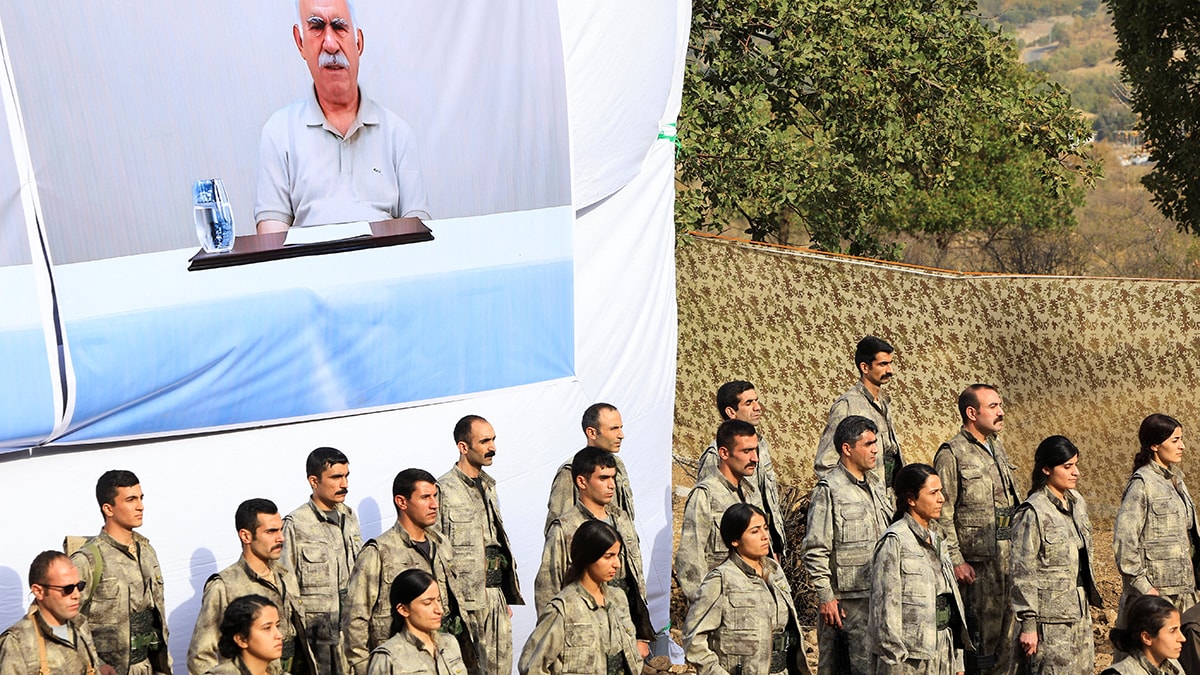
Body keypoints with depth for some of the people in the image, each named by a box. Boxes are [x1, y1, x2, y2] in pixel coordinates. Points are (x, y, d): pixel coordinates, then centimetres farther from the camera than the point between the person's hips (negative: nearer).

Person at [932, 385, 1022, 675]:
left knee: (1006, 633, 11)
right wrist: (956, 561, -17)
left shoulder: (997, 448, 14)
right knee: (982, 634, -4)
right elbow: (942, 514, -13)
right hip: (977, 563, -7)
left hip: (1008, 559, 8)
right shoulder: (952, 454, -10)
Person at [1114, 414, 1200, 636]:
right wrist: (1142, 585, -18)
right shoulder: (1142, 483, -12)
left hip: (1181, 588, 8)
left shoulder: (1175, 480, 14)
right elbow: (1123, 539, -17)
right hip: (1156, 589, -8)